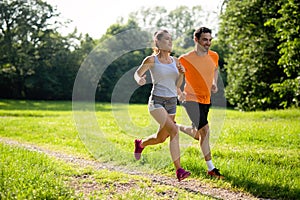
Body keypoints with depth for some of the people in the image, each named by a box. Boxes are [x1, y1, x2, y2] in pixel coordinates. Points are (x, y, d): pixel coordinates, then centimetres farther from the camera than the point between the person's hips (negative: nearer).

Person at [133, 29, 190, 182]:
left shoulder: (175, 61, 8)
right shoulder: (151, 60, -5)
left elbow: (177, 85, 14)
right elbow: (137, 73, 8)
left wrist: (181, 74, -5)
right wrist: (139, 80, -14)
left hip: (172, 102, 6)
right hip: (157, 102, -6)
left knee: (161, 138, 15)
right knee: (174, 131, -24)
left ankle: (140, 144, 47)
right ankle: (179, 170, -23)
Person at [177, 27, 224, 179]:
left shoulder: (214, 56, 2)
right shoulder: (185, 59, -13)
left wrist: (214, 84, 6)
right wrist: (179, 93, -12)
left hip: (206, 100, 7)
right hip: (191, 99, -6)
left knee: (197, 134, 13)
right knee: (205, 130, -18)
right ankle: (210, 168, -9)